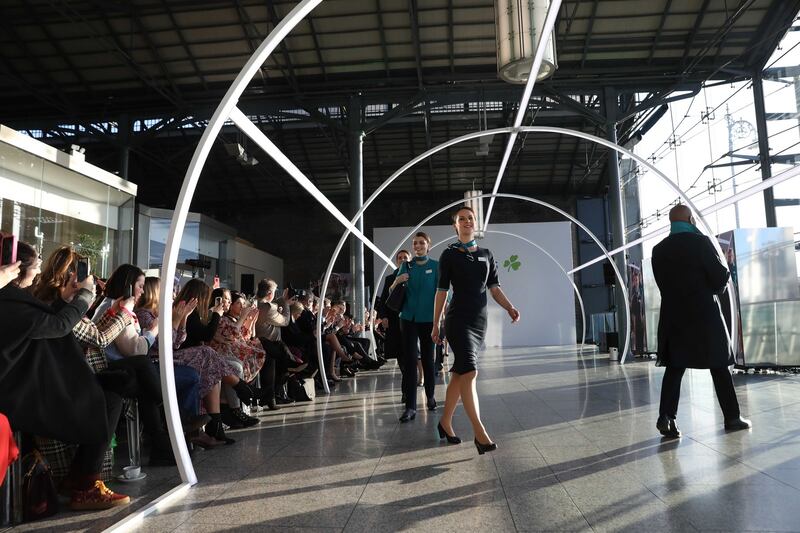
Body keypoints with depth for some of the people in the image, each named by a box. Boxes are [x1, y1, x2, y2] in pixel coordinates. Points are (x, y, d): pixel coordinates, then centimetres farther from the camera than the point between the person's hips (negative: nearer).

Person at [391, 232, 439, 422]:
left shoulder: (436, 266, 0)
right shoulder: (406, 266, 6)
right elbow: (392, 293, 8)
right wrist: (397, 281, -13)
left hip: (428, 319, -1)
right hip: (408, 319, 1)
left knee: (427, 358, 11)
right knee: (409, 360, -4)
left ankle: (430, 396, 32)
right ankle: (410, 406, -4)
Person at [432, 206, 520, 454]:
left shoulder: (486, 255, 13)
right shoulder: (449, 255, 1)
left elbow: (495, 288, 11)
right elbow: (442, 291, 1)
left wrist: (510, 308, -7)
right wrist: (435, 324, 0)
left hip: (479, 321, 5)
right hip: (458, 319, -5)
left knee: (460, 373, 9)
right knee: (469, 371, -16)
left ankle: (445, 422, 22)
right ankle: (479, 432, -17)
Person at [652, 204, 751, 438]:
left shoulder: (658, 250, 4)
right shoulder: (700, 242, -9)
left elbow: (662, 283, 7)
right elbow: (721, 277, -8)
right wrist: (726, 273, 13)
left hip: (673, 315, 3)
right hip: (705, 313, -3)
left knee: (674, 368, 5)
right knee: (719, 367, 9)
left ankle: (666, 416, -6)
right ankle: (732, 417, 19)